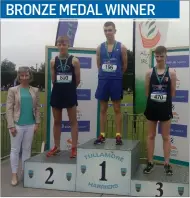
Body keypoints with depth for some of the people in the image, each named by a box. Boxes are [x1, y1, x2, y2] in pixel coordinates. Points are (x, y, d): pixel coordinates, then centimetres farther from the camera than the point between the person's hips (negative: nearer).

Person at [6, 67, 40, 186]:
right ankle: (14, 175, 15)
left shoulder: (35, 91, 6)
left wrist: (37, 123, 1)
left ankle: (25, 172, 24)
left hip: (30, 125, 3)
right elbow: (9, 109, -5)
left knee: (27, 149, 11)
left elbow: (37, 108, 7)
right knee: (15, 149, 5)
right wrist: (11, 125, -11)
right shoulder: (13, 90, -2)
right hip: (17, 125, -2)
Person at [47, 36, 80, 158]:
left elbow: (78, 80, 0)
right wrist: (61, 87, 11)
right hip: (57, 93, 3)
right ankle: (57, 147, 21)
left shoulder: (74, 61, -5)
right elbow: (53, 80, 10)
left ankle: (74, 148, 8)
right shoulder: (53, 62, 4)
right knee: (57, 121, 11)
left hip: (70, 94, -3)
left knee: (73, 121, 3)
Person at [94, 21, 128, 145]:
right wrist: (106, 74, 11)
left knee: (117, 109, 4)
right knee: (103, 109, 8)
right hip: (103, 80, 3)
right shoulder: (100, 48, 6)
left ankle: (118, 136, 10)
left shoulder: (121, 47, -1)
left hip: (116, 81, -2)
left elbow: (125, 65, 5)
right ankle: (102, 135, 15)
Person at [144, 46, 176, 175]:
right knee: (151, 135, 10)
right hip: (152, 106, 2)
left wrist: (165, 99, 2)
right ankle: (150, 163, 22)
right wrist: (153, 99, 3)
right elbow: (147, 91, 6)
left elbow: (173, 92, 0)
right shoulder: (150, 72, 0)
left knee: (166, 137, 8)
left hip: (165, 107, -2)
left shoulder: (171, 72, -4)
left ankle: (167, 163, 19)